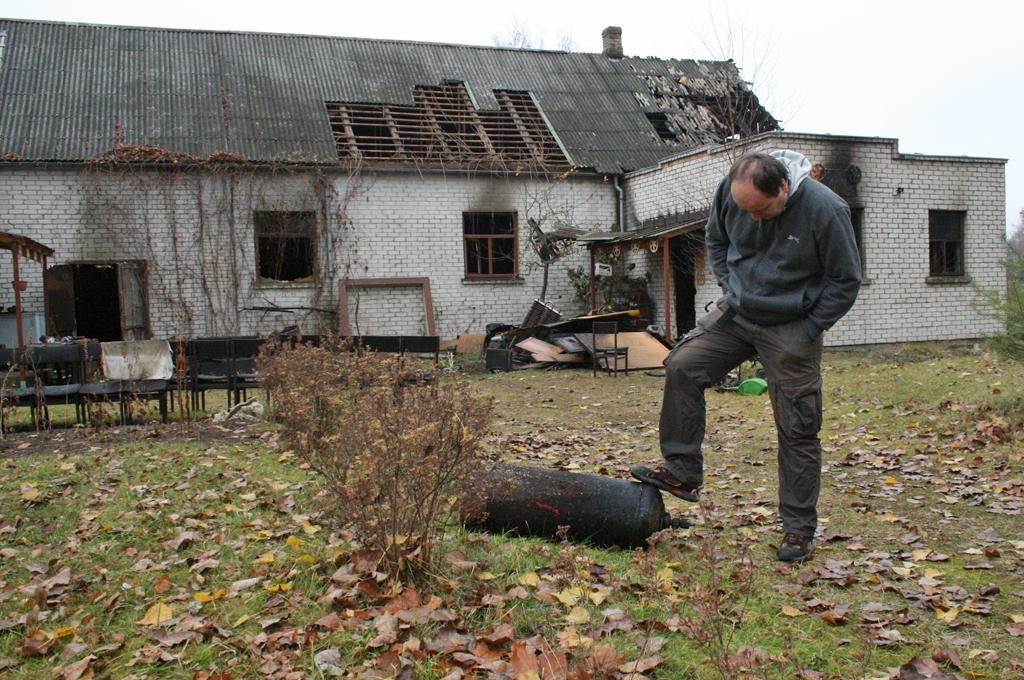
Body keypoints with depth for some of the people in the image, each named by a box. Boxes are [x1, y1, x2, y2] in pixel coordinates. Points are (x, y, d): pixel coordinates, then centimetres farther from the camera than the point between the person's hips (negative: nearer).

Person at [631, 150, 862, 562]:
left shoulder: (825, 210, -20)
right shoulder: (729, 191, -9)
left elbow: (846, 280, -9)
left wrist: (809, 330, -10)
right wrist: (730, 290, 4)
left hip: (791, 330, -4)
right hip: (736, 312, 4)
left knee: (798, 430, 0)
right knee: (682, 366, -13)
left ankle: (799, 529, 14)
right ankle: (682, 472, -1)